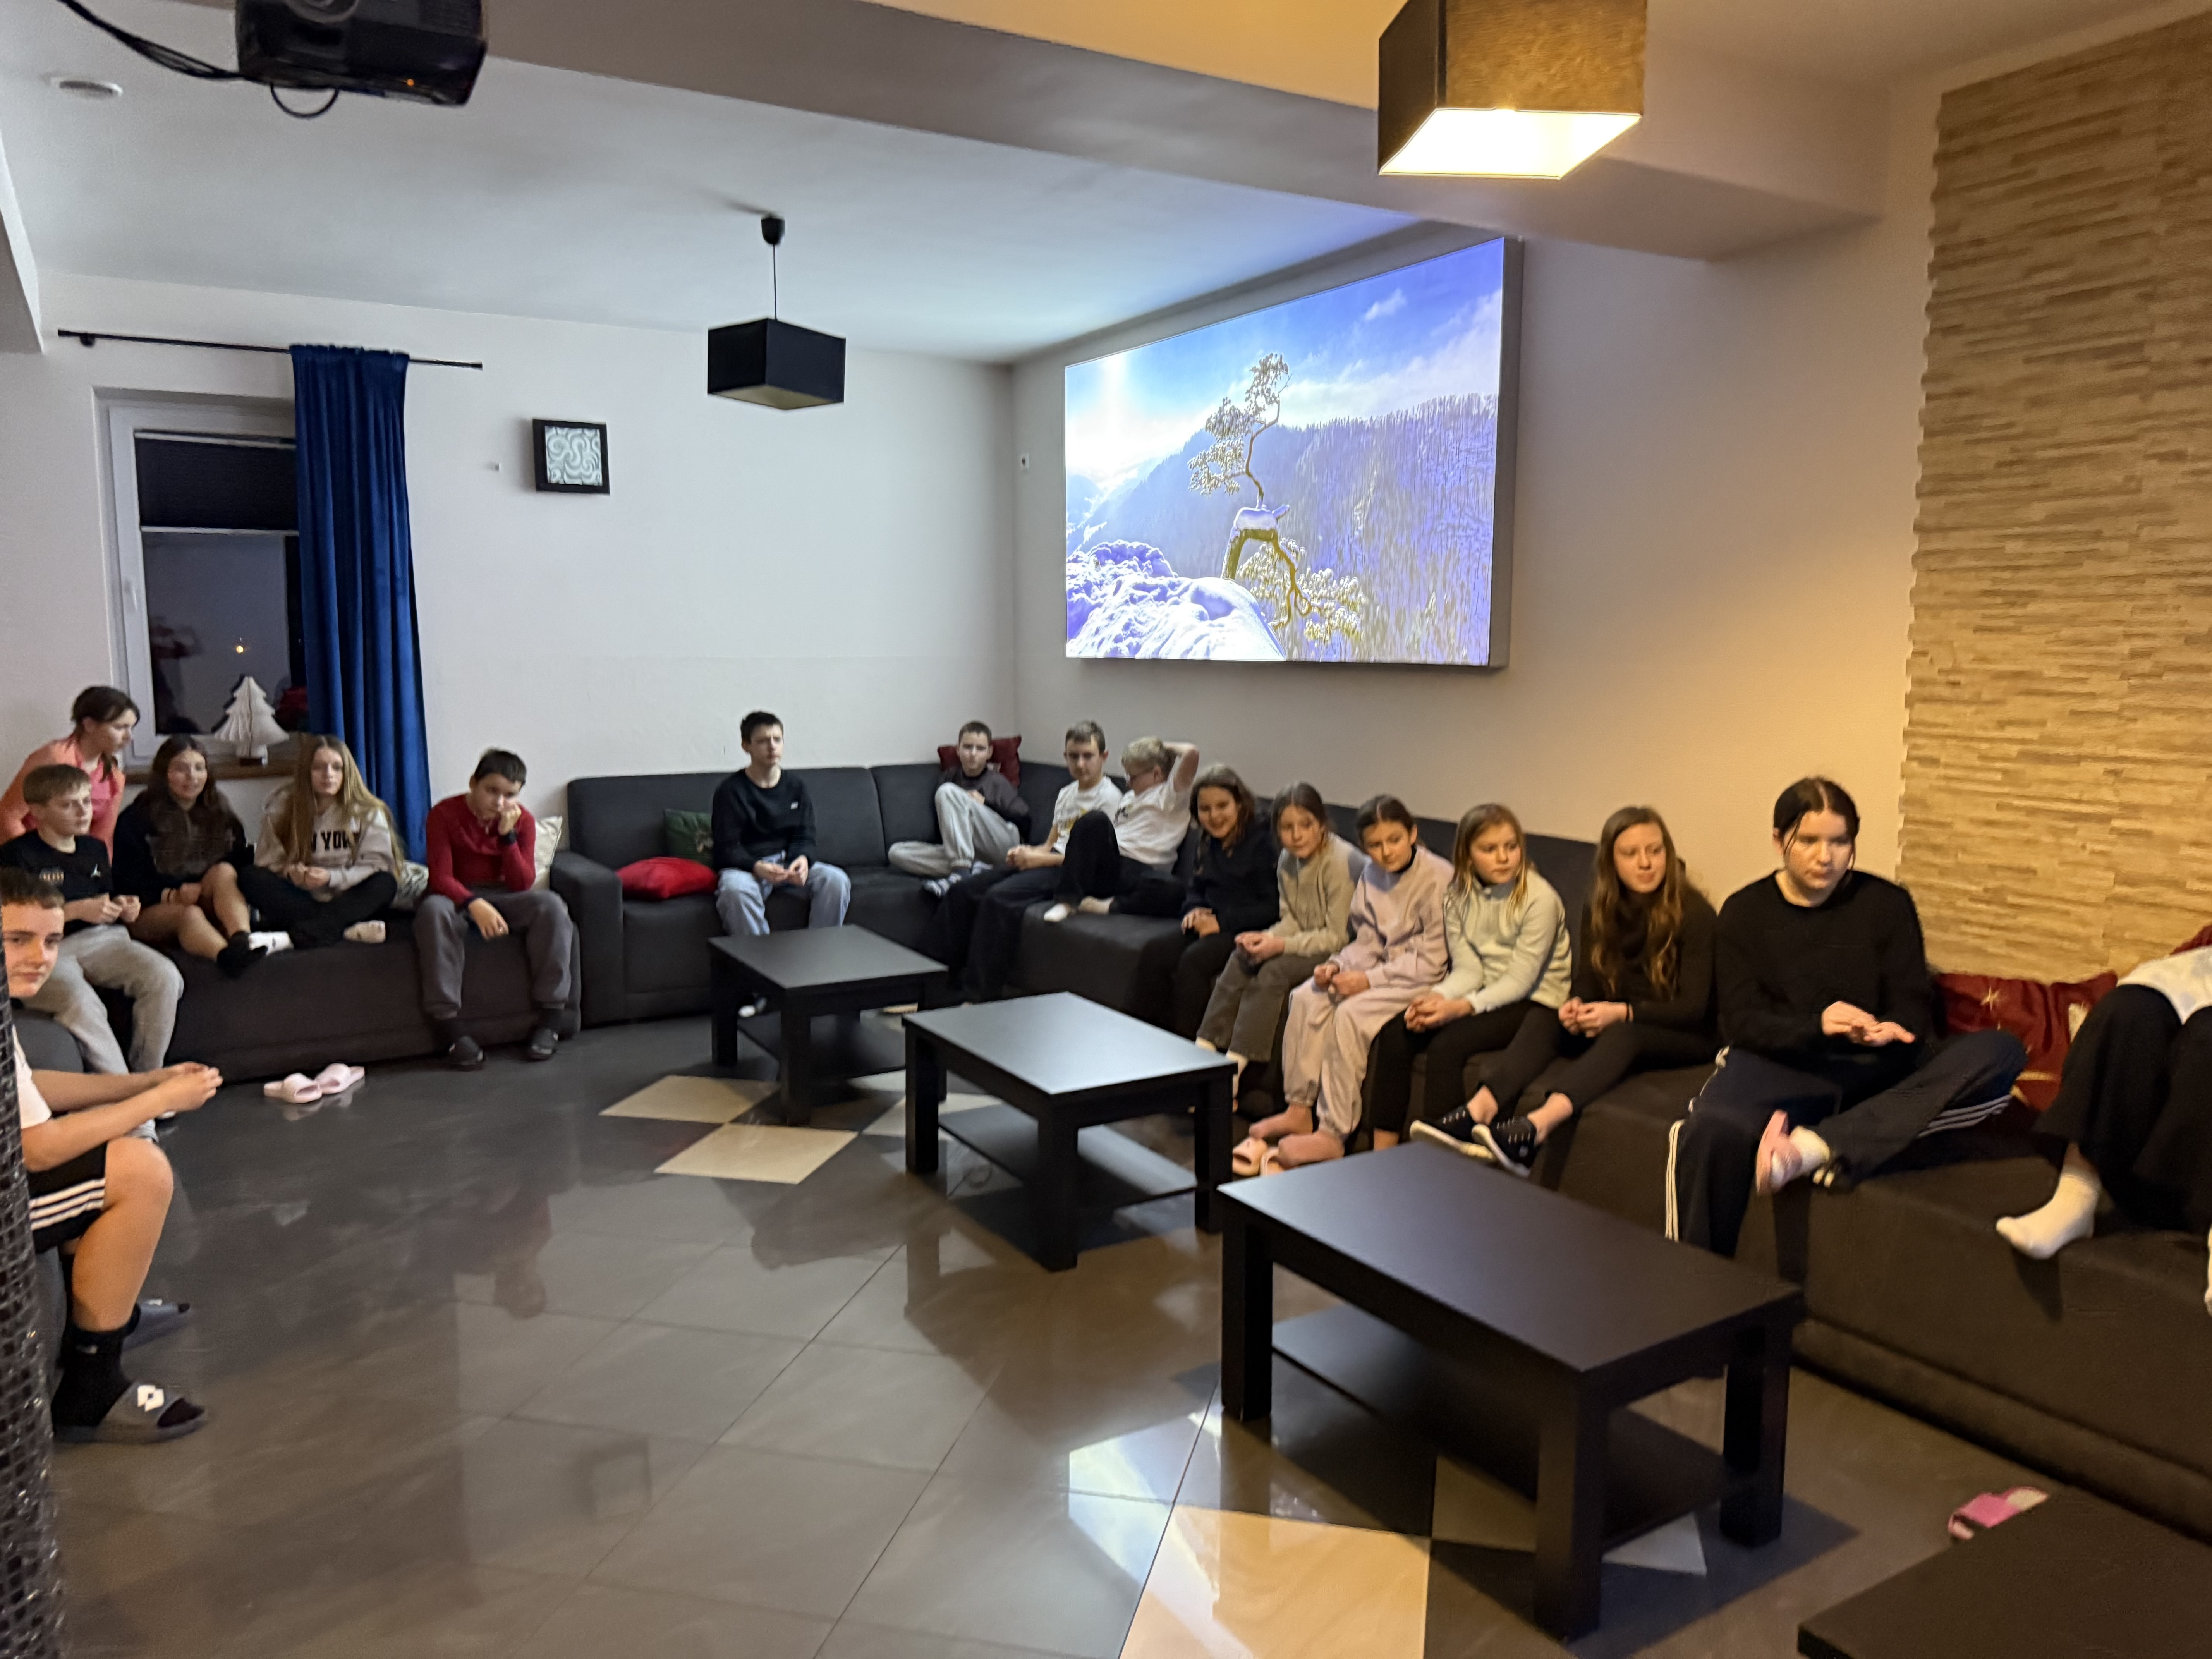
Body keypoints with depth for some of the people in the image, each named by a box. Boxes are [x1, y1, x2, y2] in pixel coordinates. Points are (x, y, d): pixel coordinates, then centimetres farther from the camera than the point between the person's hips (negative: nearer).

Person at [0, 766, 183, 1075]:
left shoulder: (95, 849, 21)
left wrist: (123, 910, 10)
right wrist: (76, 910, -13)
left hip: (101, 939, 6)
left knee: (165, 977, -24)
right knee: (81, 1002, -38)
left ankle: (149, 1076, -14)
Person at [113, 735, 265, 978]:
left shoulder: (221, 817, 16)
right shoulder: (136, 820, 2)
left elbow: (241, 862, 10)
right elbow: (127, 881, -4)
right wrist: (173, 896, -20)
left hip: (209, 907, 4)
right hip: (153, 910, -3)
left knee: (224, 871, -25)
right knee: (189, 914, -36)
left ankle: (242, 940, -53)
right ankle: (230, 957, -70)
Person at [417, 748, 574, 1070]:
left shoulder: (523, 821, -4)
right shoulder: (444, 815, -11)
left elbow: (523, 884, -10)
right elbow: (441, 877, -19)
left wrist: (508, 835, -22)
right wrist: (475, 905, -38)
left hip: (504, 897, 2)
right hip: (458, 897, -2)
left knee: (551, 905, -29)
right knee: (433, 910, -38)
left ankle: (550, 1021, -25)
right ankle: (449, 1028, -37)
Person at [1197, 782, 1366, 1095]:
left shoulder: (1341, 861, -21)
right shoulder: (1287, 860, 3)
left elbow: (1338, 936, -20)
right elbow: (1290, 920, 9)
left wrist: (1281, 945, -26)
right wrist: (1265, 937, -13)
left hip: (1336, 952, -8)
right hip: (1307, 941, 8)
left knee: (1274, 972, -26)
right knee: (1241, 959, -11)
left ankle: (1233, 1068, -23)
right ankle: (1204, 1050, -13)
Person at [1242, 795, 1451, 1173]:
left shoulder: (1439, 879, -17)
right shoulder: (1371, 875, 6)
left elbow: (1431, 961, -17)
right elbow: (1368, 942, 10)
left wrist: (1370, 979, -21)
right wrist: (1338, 966, -11)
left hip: (1422, 980, -8)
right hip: (1384, 968, 8)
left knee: (1352, 1012, -28)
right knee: (1306, 998, -11)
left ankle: (1333, 1134, -23)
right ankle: (1299, 1111, -6)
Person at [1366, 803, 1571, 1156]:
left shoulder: (1540, 899, -15)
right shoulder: (1458, 897, 4)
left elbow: (1520, 981, -17)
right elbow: (1467, 969, -1)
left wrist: (1461, 1007, -28)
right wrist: (1436, 998, -22)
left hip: (1535, 1004, -6)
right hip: (1484, 994, 6)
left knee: (1447, 1044, -29)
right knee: (1394, 1034, -15)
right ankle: (1384, 1151, -10)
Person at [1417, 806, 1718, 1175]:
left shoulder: (1693, 912, -13)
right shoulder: (1601, 908, 3)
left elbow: (1693, 1008, -16)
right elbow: (1587, 982, 4)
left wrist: (1622, 1012, -29)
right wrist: (1576, 1006, -20)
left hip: (1686, 1037, -6)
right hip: (1614, 1026, 6)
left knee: (1623, 1035, -38)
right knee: (1541, 1022, -21)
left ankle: (1539, 1126, -61)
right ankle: (1479, 1113, -44)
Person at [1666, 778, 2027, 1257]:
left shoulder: (1886, 903, 8)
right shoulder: (1744, 913, 6)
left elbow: (1913, 1005, 3)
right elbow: (1742, 1022, -4)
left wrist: (1891, 1030, -23)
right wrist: (1817, 1025, -25)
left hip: (1875, 1067, 3)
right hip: (1781, 1064, -2)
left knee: (2001, 1052, -27)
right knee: (1713, 1131, -38)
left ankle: (1814, 1145, -38)